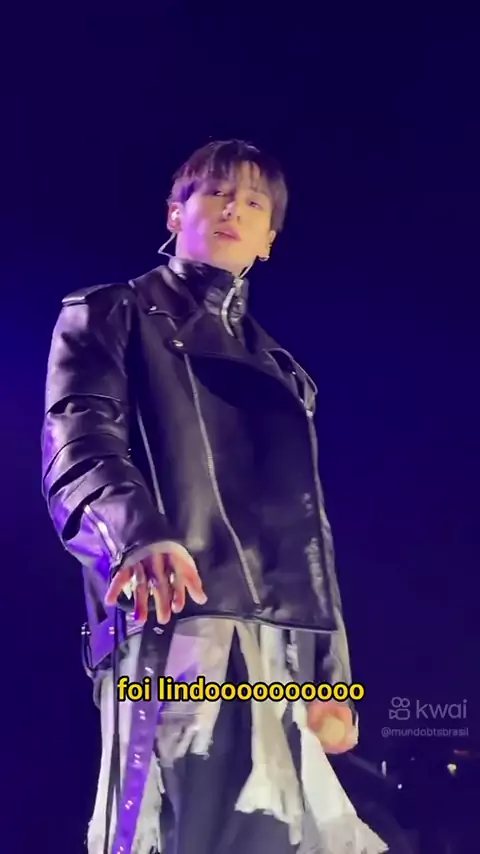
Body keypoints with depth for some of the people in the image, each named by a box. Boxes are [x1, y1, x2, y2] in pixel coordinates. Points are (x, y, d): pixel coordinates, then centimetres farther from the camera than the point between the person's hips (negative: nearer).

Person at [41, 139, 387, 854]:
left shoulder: (284, 374, 27)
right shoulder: (110, 317, 12)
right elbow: (80, 449, -7)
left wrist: (332, 672, 14)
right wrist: (140, 535, -29)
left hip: (287, 649, 6)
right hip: (177, 627, -5)